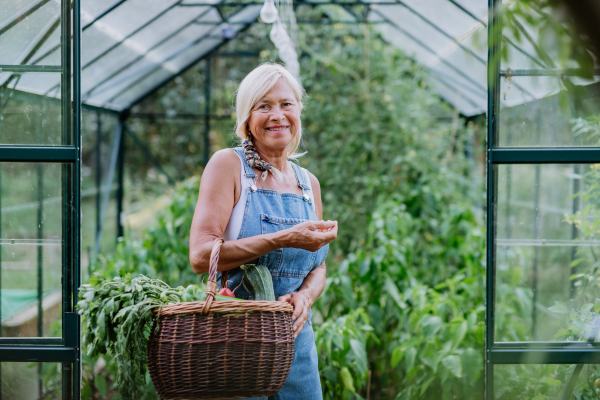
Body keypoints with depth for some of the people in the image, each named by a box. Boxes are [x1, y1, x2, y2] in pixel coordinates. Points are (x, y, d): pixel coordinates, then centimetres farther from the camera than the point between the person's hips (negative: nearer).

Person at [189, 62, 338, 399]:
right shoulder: (228, 164, -5)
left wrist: (305, 297, -5)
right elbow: (200, 255, -15)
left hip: (296, 339, 5)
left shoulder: (309, 183, 12)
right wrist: (283, 240, -23)